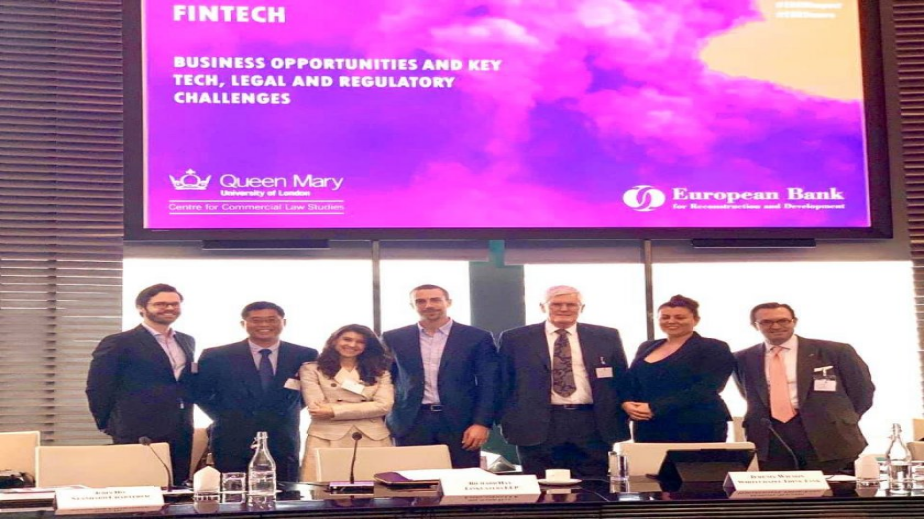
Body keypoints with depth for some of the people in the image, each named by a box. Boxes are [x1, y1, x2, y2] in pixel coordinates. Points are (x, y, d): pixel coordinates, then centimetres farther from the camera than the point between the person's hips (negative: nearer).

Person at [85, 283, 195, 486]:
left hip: (181, 434, 6)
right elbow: (97, 387, -3)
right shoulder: (118, 343, -4)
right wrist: (109, 425, 1)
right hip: (139, 436, -6)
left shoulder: (187, 342, 16)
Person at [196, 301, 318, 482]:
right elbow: (200, 392, 10)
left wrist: (289, 411, 3)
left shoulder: (305, 356, 3)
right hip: (231, 445, -1)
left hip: (283, 444, 1)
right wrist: (223, 417, 3)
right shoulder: (216, 357, 0)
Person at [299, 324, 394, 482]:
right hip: (327, 439, -2)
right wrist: (365, 409, -2)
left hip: (372, 439, 2)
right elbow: (316, 408, -3)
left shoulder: (379, 372, 16)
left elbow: (384, 405, 0)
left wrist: (335, 411, -7)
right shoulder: (312, 369, 9)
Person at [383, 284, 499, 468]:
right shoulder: (394, 339, 8)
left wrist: (481, 423, -9)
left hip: (460, 423, -1)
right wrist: (386, 420, 6)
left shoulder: (477, 338, 3)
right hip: (411, 423, 1)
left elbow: (488, 386, 1)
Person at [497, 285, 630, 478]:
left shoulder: (606, 337, 10)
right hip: (537, 427, -1)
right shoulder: (515, 339, 6)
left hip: (592, 426, 1)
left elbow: (621, 381, 12)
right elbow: (504, 385, 7)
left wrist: (620, 420, 5)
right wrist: (508, 423, 0)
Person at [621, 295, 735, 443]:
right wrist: (627, 403, -6)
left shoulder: (714, 349, -1)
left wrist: (654, 408, -18)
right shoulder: (646, 347, 18)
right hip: (648, 429, 5)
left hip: (696, 429, -5)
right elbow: (630, 381, 19)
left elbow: (705, 389, -13)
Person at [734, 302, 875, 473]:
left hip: (827, 435, -2)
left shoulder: (834, 351, 1)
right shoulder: (743, 359, 9)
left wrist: (844, 422, 6)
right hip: (770, 439, 2)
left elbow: (862, 388, 8)